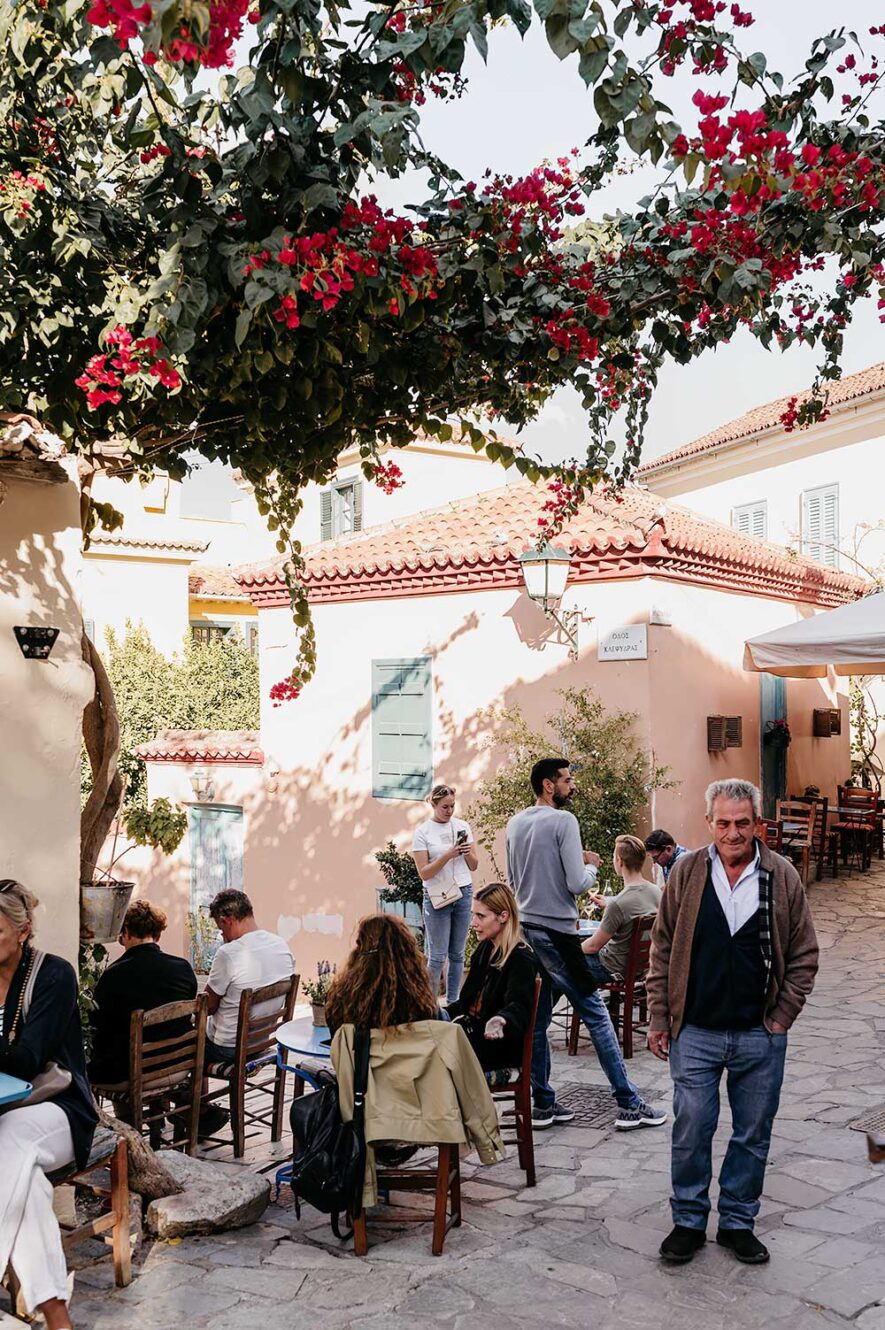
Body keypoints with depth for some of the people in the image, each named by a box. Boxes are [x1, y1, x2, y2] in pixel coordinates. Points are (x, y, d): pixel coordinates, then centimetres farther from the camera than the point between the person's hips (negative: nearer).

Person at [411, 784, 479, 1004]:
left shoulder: (462, 826, 7)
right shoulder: (422, 832, -4)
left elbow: (473, 866, 11)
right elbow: (424, 873, -9)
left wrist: (467, 852, -10)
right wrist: (448, 855, -20)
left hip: (464, 893, 4)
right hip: (437, 896, -4)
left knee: (457, 954, 8)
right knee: (437, 956, -4)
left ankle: (452, 1002, 16)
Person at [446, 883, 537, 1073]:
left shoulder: (521, 959, -15)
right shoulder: (485, 948, 12)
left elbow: (519, 1005, -29)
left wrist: (501, 1021, -49)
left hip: (499, 1042, -8)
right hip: (475, 1030, 8)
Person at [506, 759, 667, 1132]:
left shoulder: (515, 824, 10)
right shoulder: (563, 821, -13)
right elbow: (578, 884, -18)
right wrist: (591, 865, 4)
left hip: (525, 929, 7)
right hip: (556, 932, -7)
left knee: (536, 1018, 12)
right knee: (595, 1013, 0)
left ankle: (542, 1103, 16)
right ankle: (629, 1104, 5)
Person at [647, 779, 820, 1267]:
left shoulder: (783, 877, -3)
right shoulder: (687, 872, -3)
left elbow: (804, 956, 5)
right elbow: (663, 949, 3)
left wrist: (781, 1019, -1)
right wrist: (660, 1018, 1)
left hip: (761, 1035, 1)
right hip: (695, 1032, -1)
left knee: (753, 1136, 12)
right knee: (690, 1132, 6)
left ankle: (738, 1222, 30)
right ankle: (688, 1221, 25)